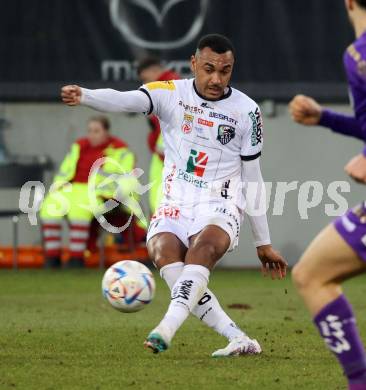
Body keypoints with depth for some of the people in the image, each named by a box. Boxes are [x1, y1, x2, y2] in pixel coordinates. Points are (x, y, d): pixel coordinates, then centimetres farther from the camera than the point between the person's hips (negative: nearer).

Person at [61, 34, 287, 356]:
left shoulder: (246, 111, 5)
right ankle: (237, 339, -30)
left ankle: (167, 327, -51)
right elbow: (124, 100, -17)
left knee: (205, 245, -35)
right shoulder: (170, 94, 3)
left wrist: (263, 243, 12)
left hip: (220, 208, -1)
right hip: (175, 206, 1)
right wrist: (83, 96, -40)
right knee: (162, 249, -30)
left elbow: (252, 178, 10)